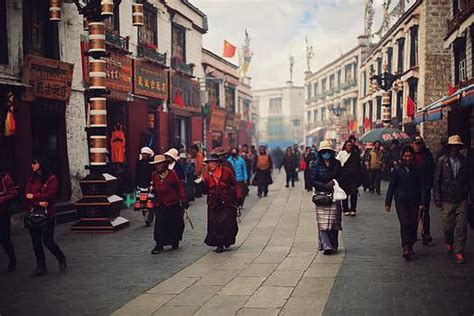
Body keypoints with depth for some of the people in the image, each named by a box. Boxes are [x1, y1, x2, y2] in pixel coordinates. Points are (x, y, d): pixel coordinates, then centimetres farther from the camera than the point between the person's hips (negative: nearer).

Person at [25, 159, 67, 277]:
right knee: (36, 242, 6)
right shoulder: (31, 179, 11)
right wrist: (39, 202, -14)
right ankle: (41, 268, 16)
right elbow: (27, 196, 3)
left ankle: (62, 259, 20)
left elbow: (51, 195, -13)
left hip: (47, 214, -5)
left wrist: (34, 196, -8)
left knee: (48, 241, -5)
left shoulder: (51, 178, -5)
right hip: (33, 213, 5)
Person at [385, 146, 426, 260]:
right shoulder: (397, 169, 2)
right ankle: (405, 248, -11)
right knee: (405, 223, -11)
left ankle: (410, 246, 18)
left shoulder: (417, 169, 4)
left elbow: (422, 186, 3)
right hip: (401, 201, -2)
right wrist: (388, 202, 3)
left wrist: (422, 202, -6)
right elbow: (392, 186, 4)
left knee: (414, 224, 3)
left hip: (414, 201, 2)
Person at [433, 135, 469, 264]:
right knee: (447, 226, 4)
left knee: (461, 227, -2)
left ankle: (458, 252, 8)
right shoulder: (442, 161, 0)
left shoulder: (464, 161, 5)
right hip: (447, 200, -1)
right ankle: (449, 242, 35)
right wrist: (437, 199, -2)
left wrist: (466, 193, 3)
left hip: (461, 200, 1)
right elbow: (436, 181, 1)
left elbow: (467, 179, 11)